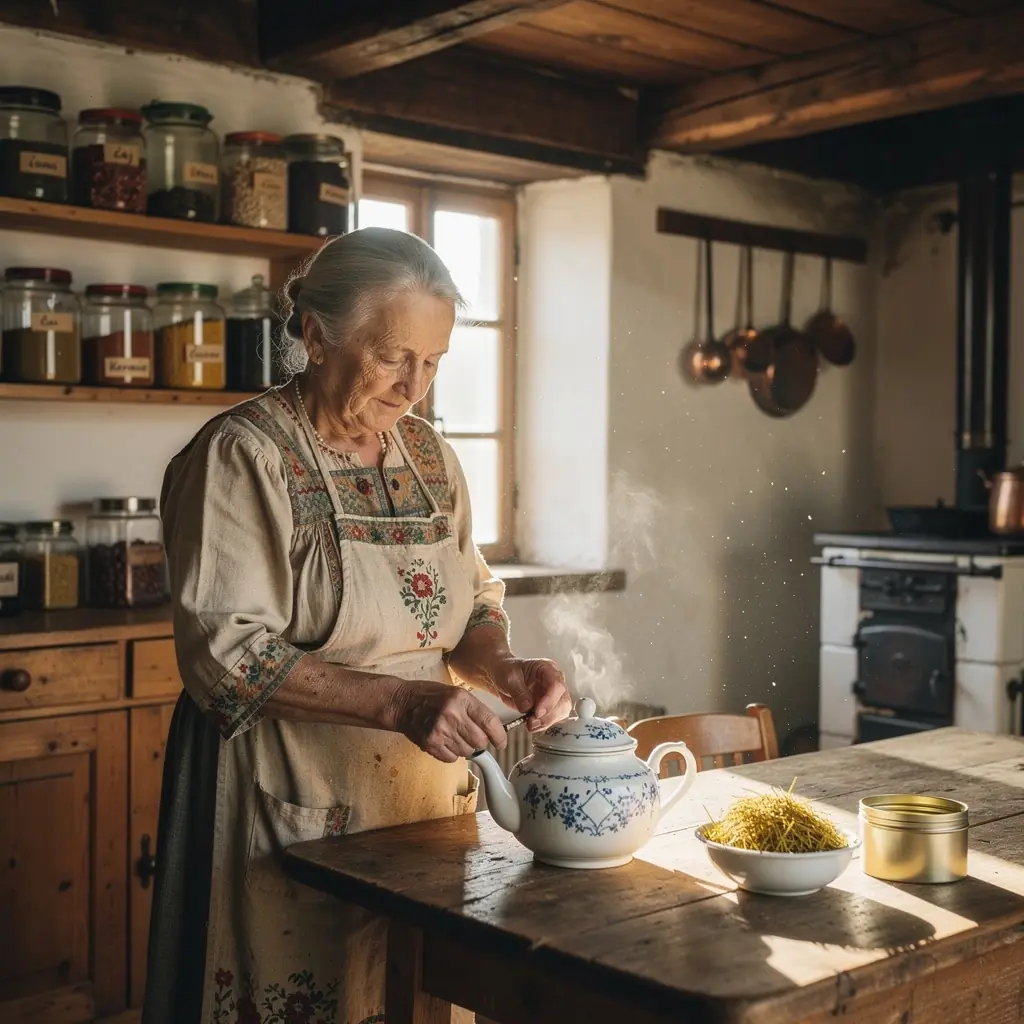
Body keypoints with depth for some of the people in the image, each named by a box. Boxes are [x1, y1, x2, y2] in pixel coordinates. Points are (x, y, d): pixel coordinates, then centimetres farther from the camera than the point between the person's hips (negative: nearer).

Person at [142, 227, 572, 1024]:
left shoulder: (428, 453, 8)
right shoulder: (245, 455, -12)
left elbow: (473, 598, 15)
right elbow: (226, 652, -19)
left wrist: (503, 667, -7)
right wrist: (400, 702, -28)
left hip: (427, 798, 6)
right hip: (298, 816, -6)